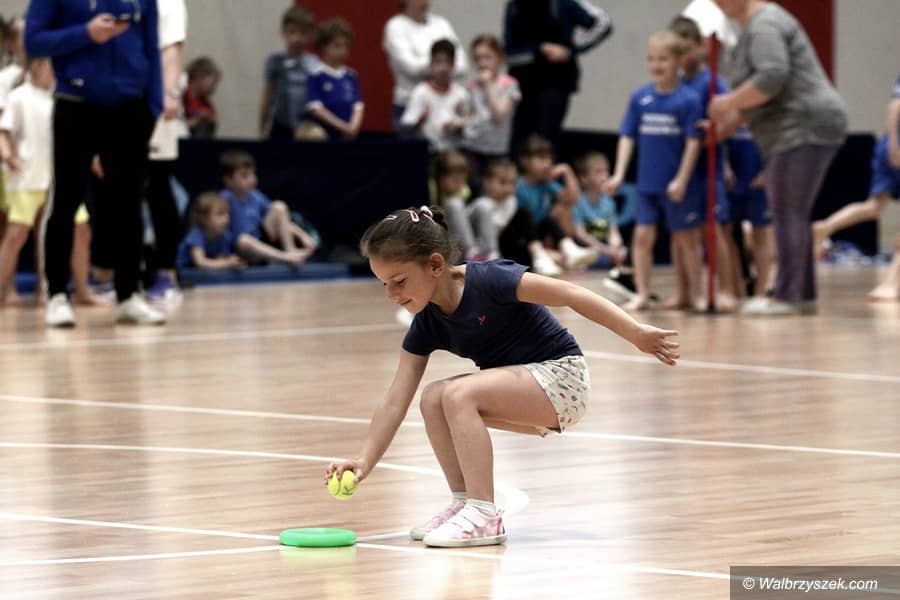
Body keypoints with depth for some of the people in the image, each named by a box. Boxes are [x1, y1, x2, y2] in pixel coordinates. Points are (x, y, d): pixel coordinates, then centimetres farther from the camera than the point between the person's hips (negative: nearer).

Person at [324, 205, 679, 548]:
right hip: (528, 404, 8)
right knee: (433, 399, -7)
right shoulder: (426, 326, 0)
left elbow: (573, 295, -18)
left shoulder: (488, 281, -20)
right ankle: (465, 502, -3)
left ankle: (484, 517, -25)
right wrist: (365, 461, -13)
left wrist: (637, 335, -20)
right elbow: (395, 402, -2)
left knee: (459, 394, -24)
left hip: (563, 378, -8)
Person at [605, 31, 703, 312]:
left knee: (686, 238, 7)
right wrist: (619, 175, -1)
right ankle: (642, 294, 7)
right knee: (643, 236, 1)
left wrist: (682, 179, -14)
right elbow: (627, 137, 4)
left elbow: (693, 141, -10)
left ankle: (692, 294, 18)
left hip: (676, 185, -3)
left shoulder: (688, 99, -10)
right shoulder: (640, 97, 1)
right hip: (647, 183, 3)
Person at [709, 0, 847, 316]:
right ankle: (804, 295, 14)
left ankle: (786, 296, -14)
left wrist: (729, 102, -15)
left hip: (802, 130, -11)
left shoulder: (764, 25, -13)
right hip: (797, 133, 11)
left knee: (788, 213, -12)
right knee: (792, 215, 12)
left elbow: (773, 76, -27)